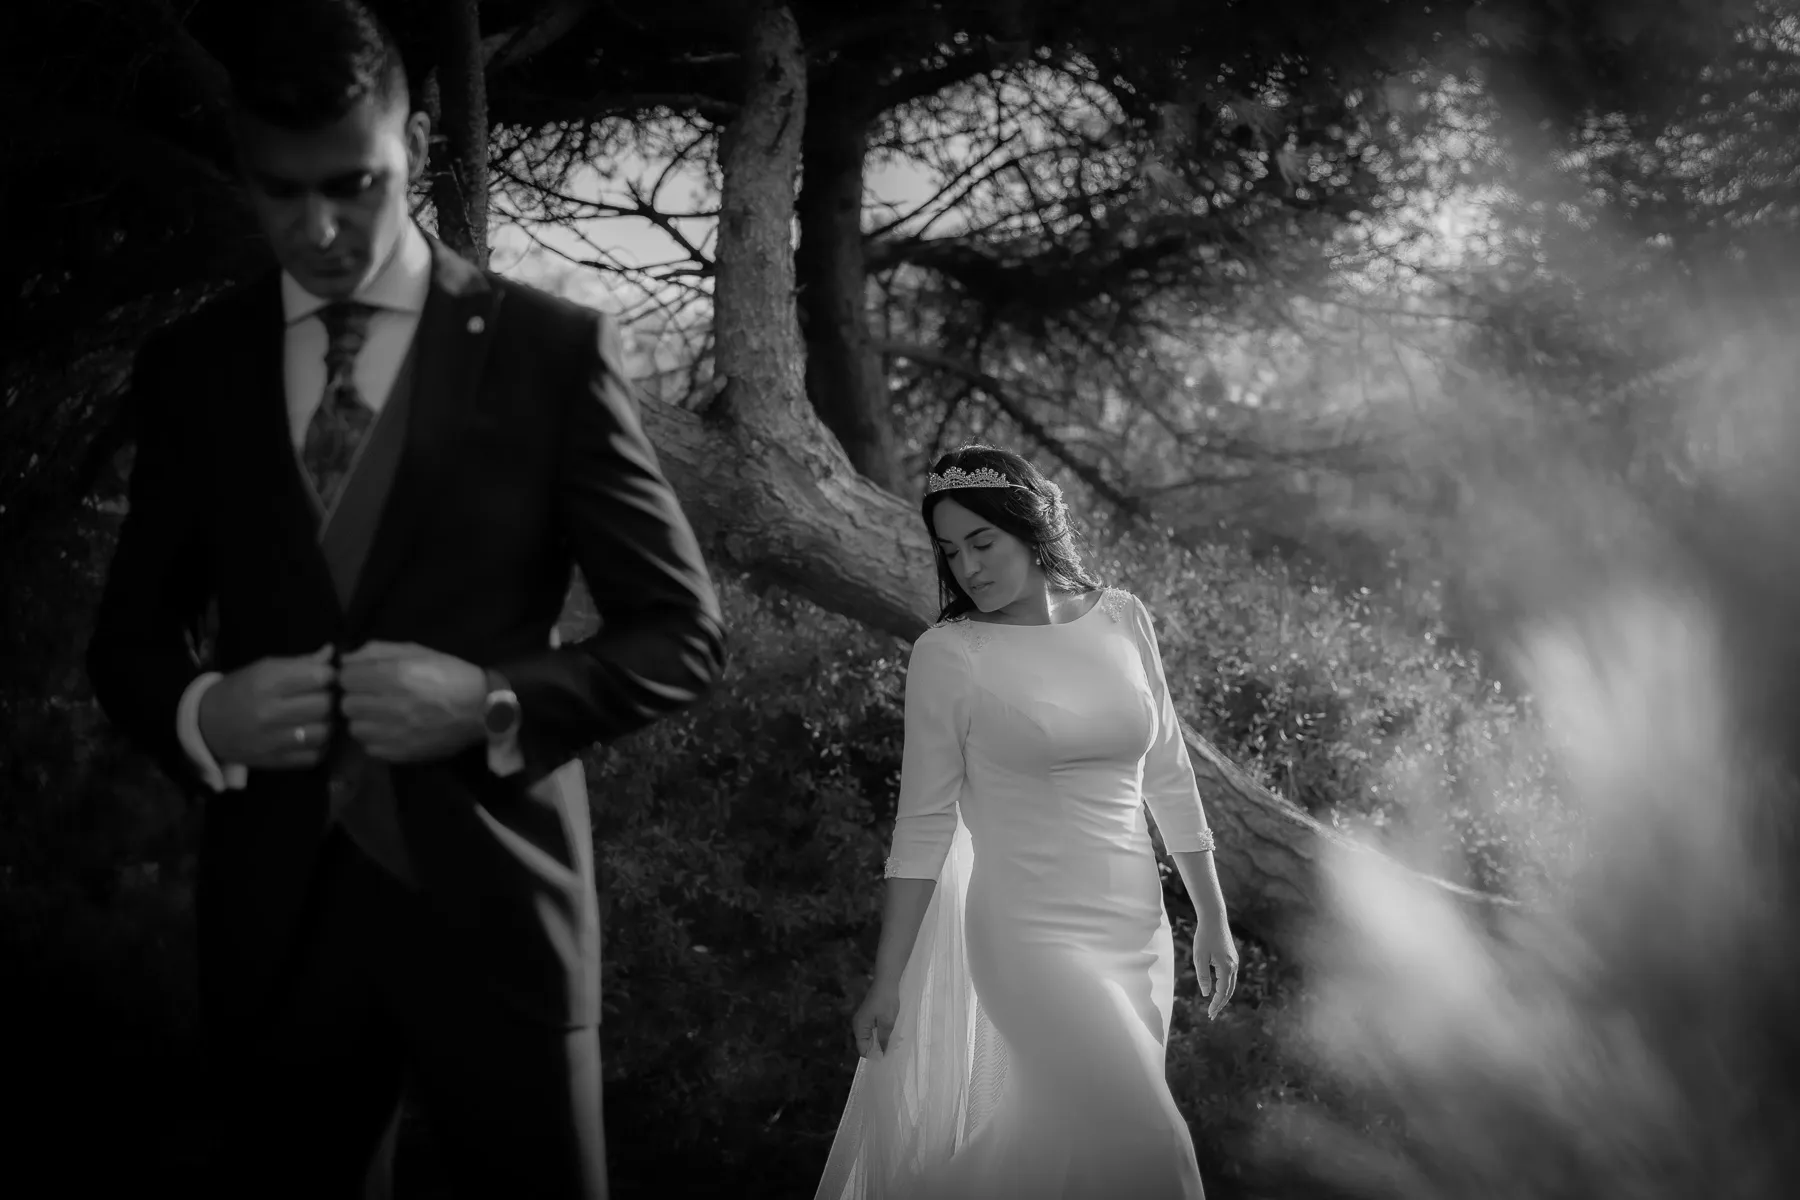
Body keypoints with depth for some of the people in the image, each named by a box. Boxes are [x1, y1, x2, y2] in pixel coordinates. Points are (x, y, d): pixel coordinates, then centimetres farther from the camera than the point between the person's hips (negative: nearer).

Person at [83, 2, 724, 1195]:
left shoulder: (550, 348, -3)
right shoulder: (190, 367, 6)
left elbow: (685, 634, -1)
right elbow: (129, 637, 12)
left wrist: (496, 704, -17)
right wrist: (200, 712, -10)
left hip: (490, 903, -2)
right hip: (273, 914, 2)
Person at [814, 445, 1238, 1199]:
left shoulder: (1123, 620, 4)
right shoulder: (948, 655, -7)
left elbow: (1167, 775, 11)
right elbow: (924, 822, -4)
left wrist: (1212, 917, 13)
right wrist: (887, 982, -4)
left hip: (1136, 931, 5)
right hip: (1033, 935, -5)